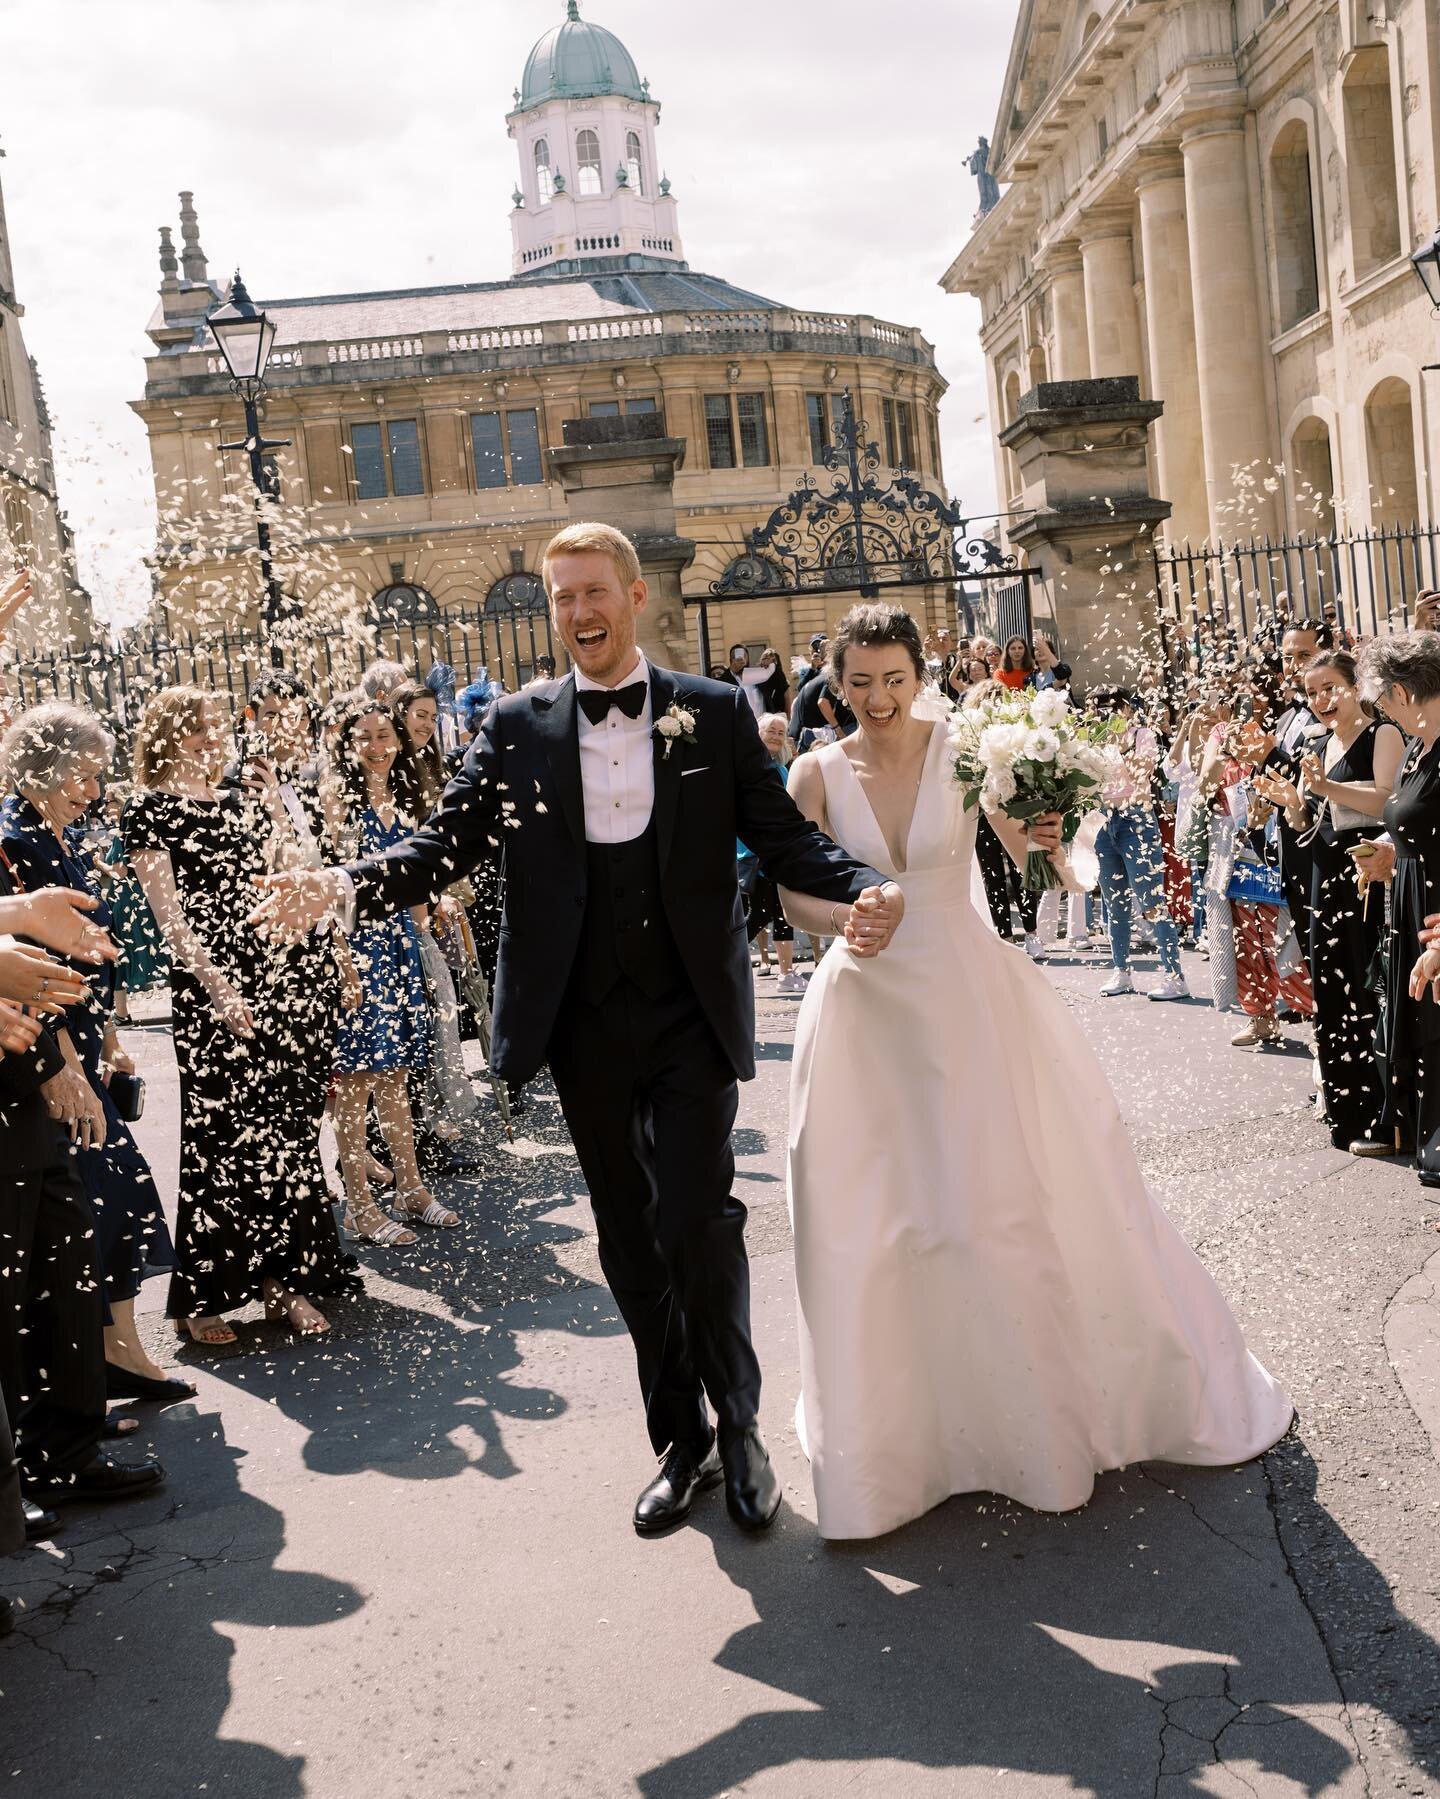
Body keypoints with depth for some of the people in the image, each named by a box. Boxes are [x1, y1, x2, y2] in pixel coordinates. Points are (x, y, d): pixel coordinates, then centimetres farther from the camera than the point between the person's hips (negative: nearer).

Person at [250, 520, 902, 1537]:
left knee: (697, 1223, -9)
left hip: (691, 1020, -2)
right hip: (586, 1028, 2)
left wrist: (866, 886, -19)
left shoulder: (716, 713, 3)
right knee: (630, 1243, 11)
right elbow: (448, 845, -1)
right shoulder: (518, 728, 5)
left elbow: (784, 837, 1)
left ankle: (741, 1431, 15)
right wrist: (344, 890, -18)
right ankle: (683, 1443, 28)